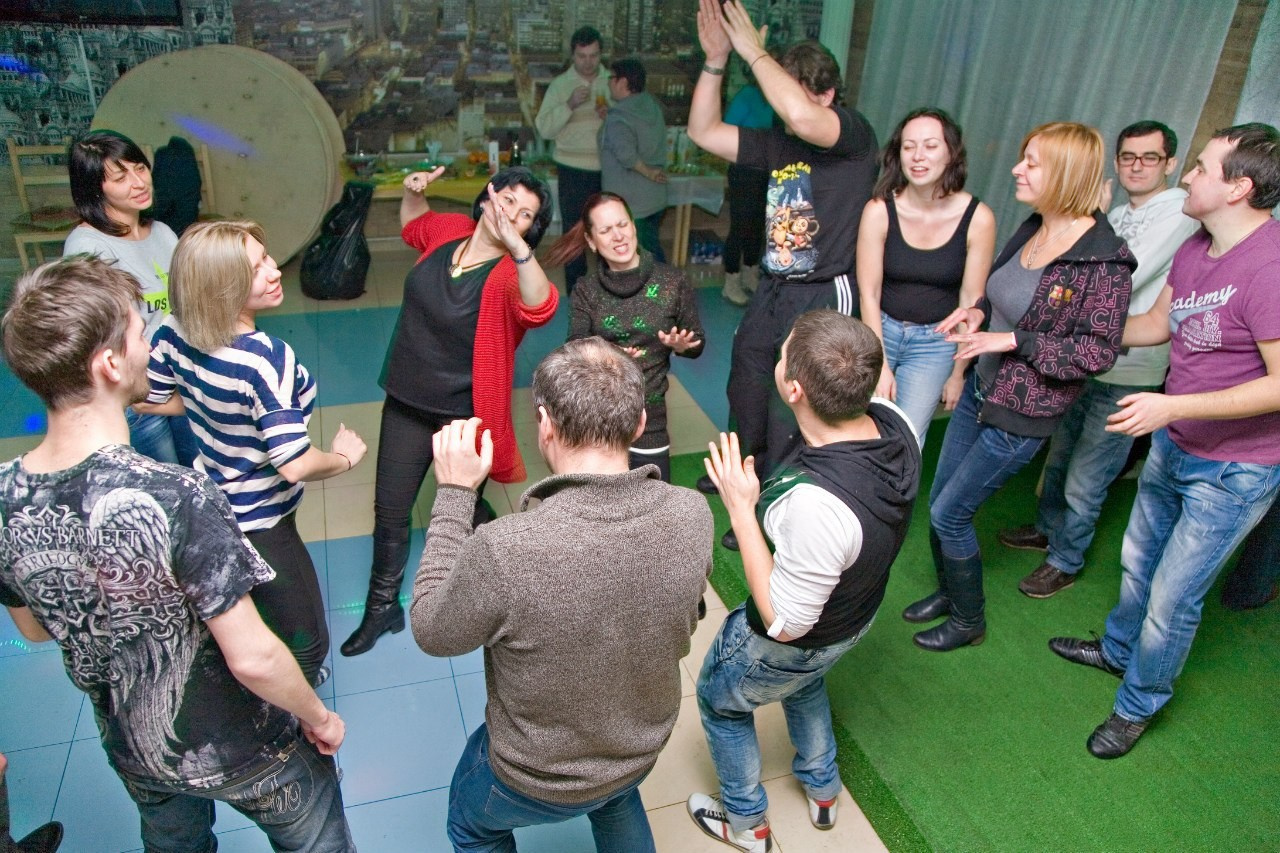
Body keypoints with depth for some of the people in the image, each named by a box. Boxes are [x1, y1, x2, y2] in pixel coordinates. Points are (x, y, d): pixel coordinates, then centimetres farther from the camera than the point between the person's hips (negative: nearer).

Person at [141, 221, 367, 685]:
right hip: (257, 523, -9)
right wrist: (344, 457, -15)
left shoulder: (176, 332, -11)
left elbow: (149, 399, 6)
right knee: (307, 643, 13)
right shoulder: (267, 359, -34)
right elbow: (295, 466, -35)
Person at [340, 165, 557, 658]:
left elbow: (539, 309, -45)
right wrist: (414, 192, 1)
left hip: (464, 415, -5)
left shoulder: (508, 273, -21)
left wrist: (518, 248, -59)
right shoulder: (449, 231, -4)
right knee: (390, 510, 16)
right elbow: (413, 226, 21)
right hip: (406, 402, 5)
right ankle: (383, 607, 37)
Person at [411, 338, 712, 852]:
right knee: (616, 802, 40)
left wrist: (454, 493, -17)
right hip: (644, 751, 4)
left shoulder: (503, 551, -41)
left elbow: (431, 632, -19)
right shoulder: (693, 516, -27)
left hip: (535, 778, -3)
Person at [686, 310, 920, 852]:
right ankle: (822, 792, 60)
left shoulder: (815, 505, -47)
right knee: (804, 682, 38)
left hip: (792, 644, -7)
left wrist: (741, 509, -32)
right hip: (856, 612, 7)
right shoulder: (896, 422, -24)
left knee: (719, 702, 25)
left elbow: (785, 623, -31)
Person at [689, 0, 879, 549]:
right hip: (773, 290, 8)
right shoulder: (777, 144, 6)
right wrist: (715, 59, -4)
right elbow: (704, 131, 6)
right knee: (745, 389, 21)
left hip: (823, 297, -7)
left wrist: (753, 50, -24)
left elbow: (802, 116, -34)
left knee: (790, 413, 2)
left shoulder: (854, 137, -13)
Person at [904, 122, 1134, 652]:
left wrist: (1011, 341, -24)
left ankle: (968, 622, 25)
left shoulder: (1103, 259, -21)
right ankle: (948, 592, 41)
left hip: (1021, 415, -8)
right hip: (981, 389, 8)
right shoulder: (1032, 229, 2)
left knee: (949, 514, 1)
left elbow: (1098, 351, -20)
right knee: (938, 501, 16)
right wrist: (979, 311, -2)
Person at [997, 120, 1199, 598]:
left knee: (1085, 479, 2)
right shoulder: (1117, 215, 13)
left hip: (1127, 374, -8)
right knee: (1059, 456, 22)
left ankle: (1065, 561, 21)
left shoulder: (1179, 211, -12)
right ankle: (1048, 530, 42)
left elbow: (1126, 279, -24)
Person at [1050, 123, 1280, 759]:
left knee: (1172, 598, 5)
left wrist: (1172, 405, -32)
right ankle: (1118, 649, 50)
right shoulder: (1195, 250, 0)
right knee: (1138, 562, 25)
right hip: (1172, 445, 8)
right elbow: (1158, 324, 14)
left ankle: (1138, 704, 28)